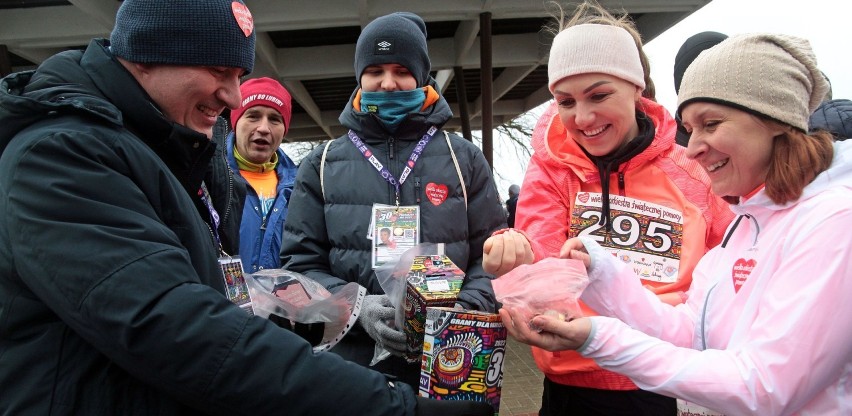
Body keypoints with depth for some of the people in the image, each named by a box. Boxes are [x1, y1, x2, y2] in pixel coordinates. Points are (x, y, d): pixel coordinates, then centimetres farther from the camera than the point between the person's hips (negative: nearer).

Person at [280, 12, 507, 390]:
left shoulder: (464, 159, 5)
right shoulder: (322, 165, 5)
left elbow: (492, 255, 4)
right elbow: (301, 262, 2)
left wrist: (466, 309, -14)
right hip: (352, 359, 0)